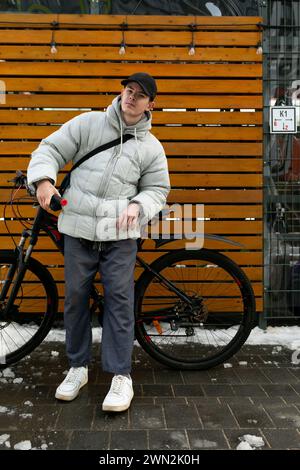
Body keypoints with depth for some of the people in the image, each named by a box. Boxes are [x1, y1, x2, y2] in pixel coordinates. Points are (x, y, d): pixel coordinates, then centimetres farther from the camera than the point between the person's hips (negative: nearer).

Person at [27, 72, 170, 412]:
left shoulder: (152, 147, 8)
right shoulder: (88, 123, 5)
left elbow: (157, 189, 11)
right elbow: (51, 149, 6)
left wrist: (138, 206, -9)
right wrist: (44, 179, -13)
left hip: (120, 234, 0)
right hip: (78, 230, 1)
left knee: (119, 301, -3)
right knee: (75, 298, 8)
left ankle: (121, 375, 7)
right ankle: (78, 366, 25)